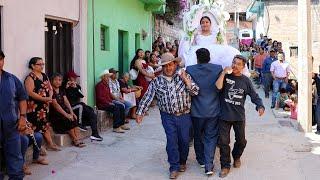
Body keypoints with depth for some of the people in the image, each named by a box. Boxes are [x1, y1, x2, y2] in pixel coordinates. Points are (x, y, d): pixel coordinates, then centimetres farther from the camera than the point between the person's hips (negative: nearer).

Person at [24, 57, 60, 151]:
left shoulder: (44, 76, 14)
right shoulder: (30, 78, -10)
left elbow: (50, 89, 16)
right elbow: (30, 93, -20)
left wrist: (50, 97, -6)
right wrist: (44, 99, -22)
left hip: (45, 106, 8)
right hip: (34, 107, -8)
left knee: (45, 125, 13)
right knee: (37, 126, -5)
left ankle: (50, 144, 18)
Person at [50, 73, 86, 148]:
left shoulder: (61, 90, 15)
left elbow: (66, 101, 4)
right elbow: (55, 105, -18)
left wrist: (71, 112, -11)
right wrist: (66, 114, -24)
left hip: (63, 111, 6)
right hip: (54, 114, -6)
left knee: (74, 118, -19)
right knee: (67, 120, -27)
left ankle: (78, 139, -25)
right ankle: (75, 140, -18)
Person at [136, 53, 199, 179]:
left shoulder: (184, 77, 2)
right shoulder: (157, 81, 3)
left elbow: (195, 92, -6)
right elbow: (147, 97, 2)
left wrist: (185, 79, -16)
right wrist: (140, 112, -3)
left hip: (184, 115, 1)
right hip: (168, 116, 0)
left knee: (184, 140, 9)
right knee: (172, 140, -6)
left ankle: (182, 162, 32)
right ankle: (174, 167, 5)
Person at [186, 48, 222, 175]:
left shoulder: (190, 69, -13)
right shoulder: (218, 69, -10)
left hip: (197, 111, 0)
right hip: (213, 110, 0)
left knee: (198, 136, 19)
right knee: (210, 137, 7)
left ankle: (201, 160, 33)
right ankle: (208, 165, 1)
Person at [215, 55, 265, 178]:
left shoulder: (245, 80, 1)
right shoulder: (225, 76, -1)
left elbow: (254, 96, 3)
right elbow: (218, 87, -18)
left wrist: (260, 106, -13)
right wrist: (223, 73, -20)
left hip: (239, 116, 2)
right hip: (224, 115, -1)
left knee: (241, 141, 14)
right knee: (223, 141, 0)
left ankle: (236, 157, 42)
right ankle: (225, 165, 14)